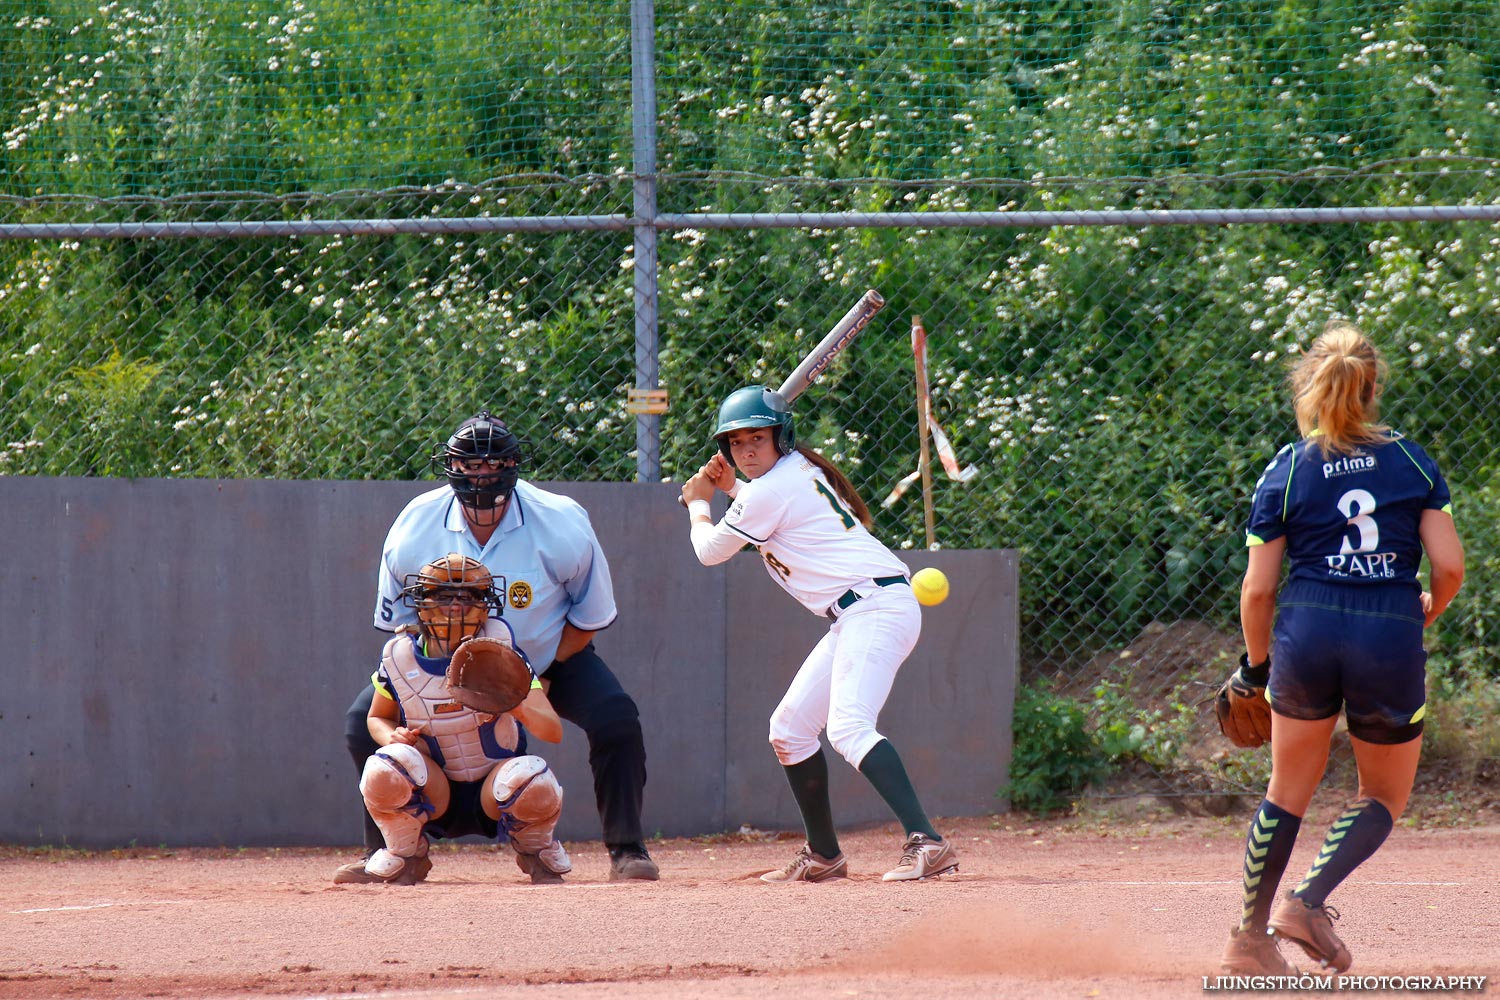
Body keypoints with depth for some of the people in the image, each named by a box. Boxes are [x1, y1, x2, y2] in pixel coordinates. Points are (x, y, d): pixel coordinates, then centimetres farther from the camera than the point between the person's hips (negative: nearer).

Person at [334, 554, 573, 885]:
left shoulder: (499, 644, -13)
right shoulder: (400, 655, -9)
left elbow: (553, 731, -19)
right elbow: (377, 717, 11)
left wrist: (520, 710, -42)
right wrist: (393, 736, -14)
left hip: (492, 796, -1)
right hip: (434, 794, 1)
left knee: (535, 783, -34)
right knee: (385, 770, -31)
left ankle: (535, 850, 3)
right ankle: (405, 857, 0)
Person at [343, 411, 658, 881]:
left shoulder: (563, 525, -25)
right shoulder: (413, 528, -21)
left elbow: (588, 618, -11)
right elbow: (399, 621, -6)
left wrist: (541, 679, -18)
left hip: (550, 659, -1)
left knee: (615, 720, -25)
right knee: (366, 722, -15)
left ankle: (626, 851, -10)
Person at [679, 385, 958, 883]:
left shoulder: (770, 491, -11)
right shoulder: (800, 470, 18)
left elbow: (710, 551, 1)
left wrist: (698, 503, 20)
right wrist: (731, 487, 27)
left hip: (876, 606, -11)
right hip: (855, 617, 11)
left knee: (849, 726, -28)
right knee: (790, 727, 16)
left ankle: (927, 842, -40)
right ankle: (823, 855, 23)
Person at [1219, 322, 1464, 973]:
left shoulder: (1285, 472, 2)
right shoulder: (1412, 461, 4)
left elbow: (1257, 589, 2)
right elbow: (1449, 565, 0)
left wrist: (1256, 663, 17)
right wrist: (1430, 608, 21)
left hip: (1307, 633, 1)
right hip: (1392, 640, -1)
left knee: (1288, 792, 19)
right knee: (1384, 798, 16)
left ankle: (1250, 938, 21)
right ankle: (1307, 901, -6)